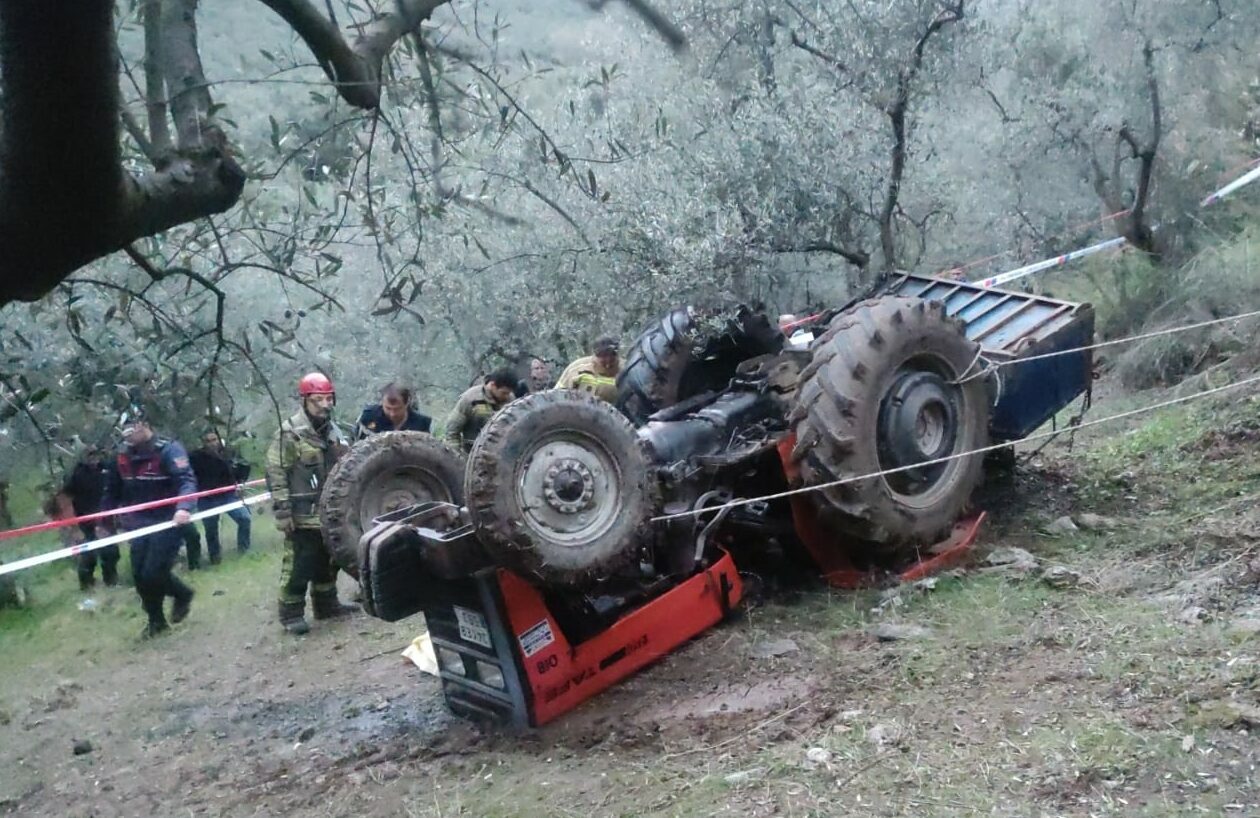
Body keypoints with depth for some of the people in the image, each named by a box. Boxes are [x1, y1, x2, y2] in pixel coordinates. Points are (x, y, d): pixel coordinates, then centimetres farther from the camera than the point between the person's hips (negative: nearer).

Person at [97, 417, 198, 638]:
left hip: (166, 523, -6)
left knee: (153, 574, -12)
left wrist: (184, 508, -41)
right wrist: (105, 523, 17)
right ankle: (156, 620, 24)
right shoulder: (122, 456, 5)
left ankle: (182, 595, 19)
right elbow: (112, 491, 16)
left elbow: (187, 480, -24)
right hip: (139, 526, 6)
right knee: (140, 576, 5)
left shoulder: (169, 450, -14)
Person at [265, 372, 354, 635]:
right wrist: (282, 509, -18)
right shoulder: (289, 433, -12)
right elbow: (276, 473, -14)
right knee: (299, 565, -4)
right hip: (303, 515, -7)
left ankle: (326, 603, 30)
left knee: (328, 562, 17)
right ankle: (291, 613, 7)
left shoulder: (333, 431, 11)